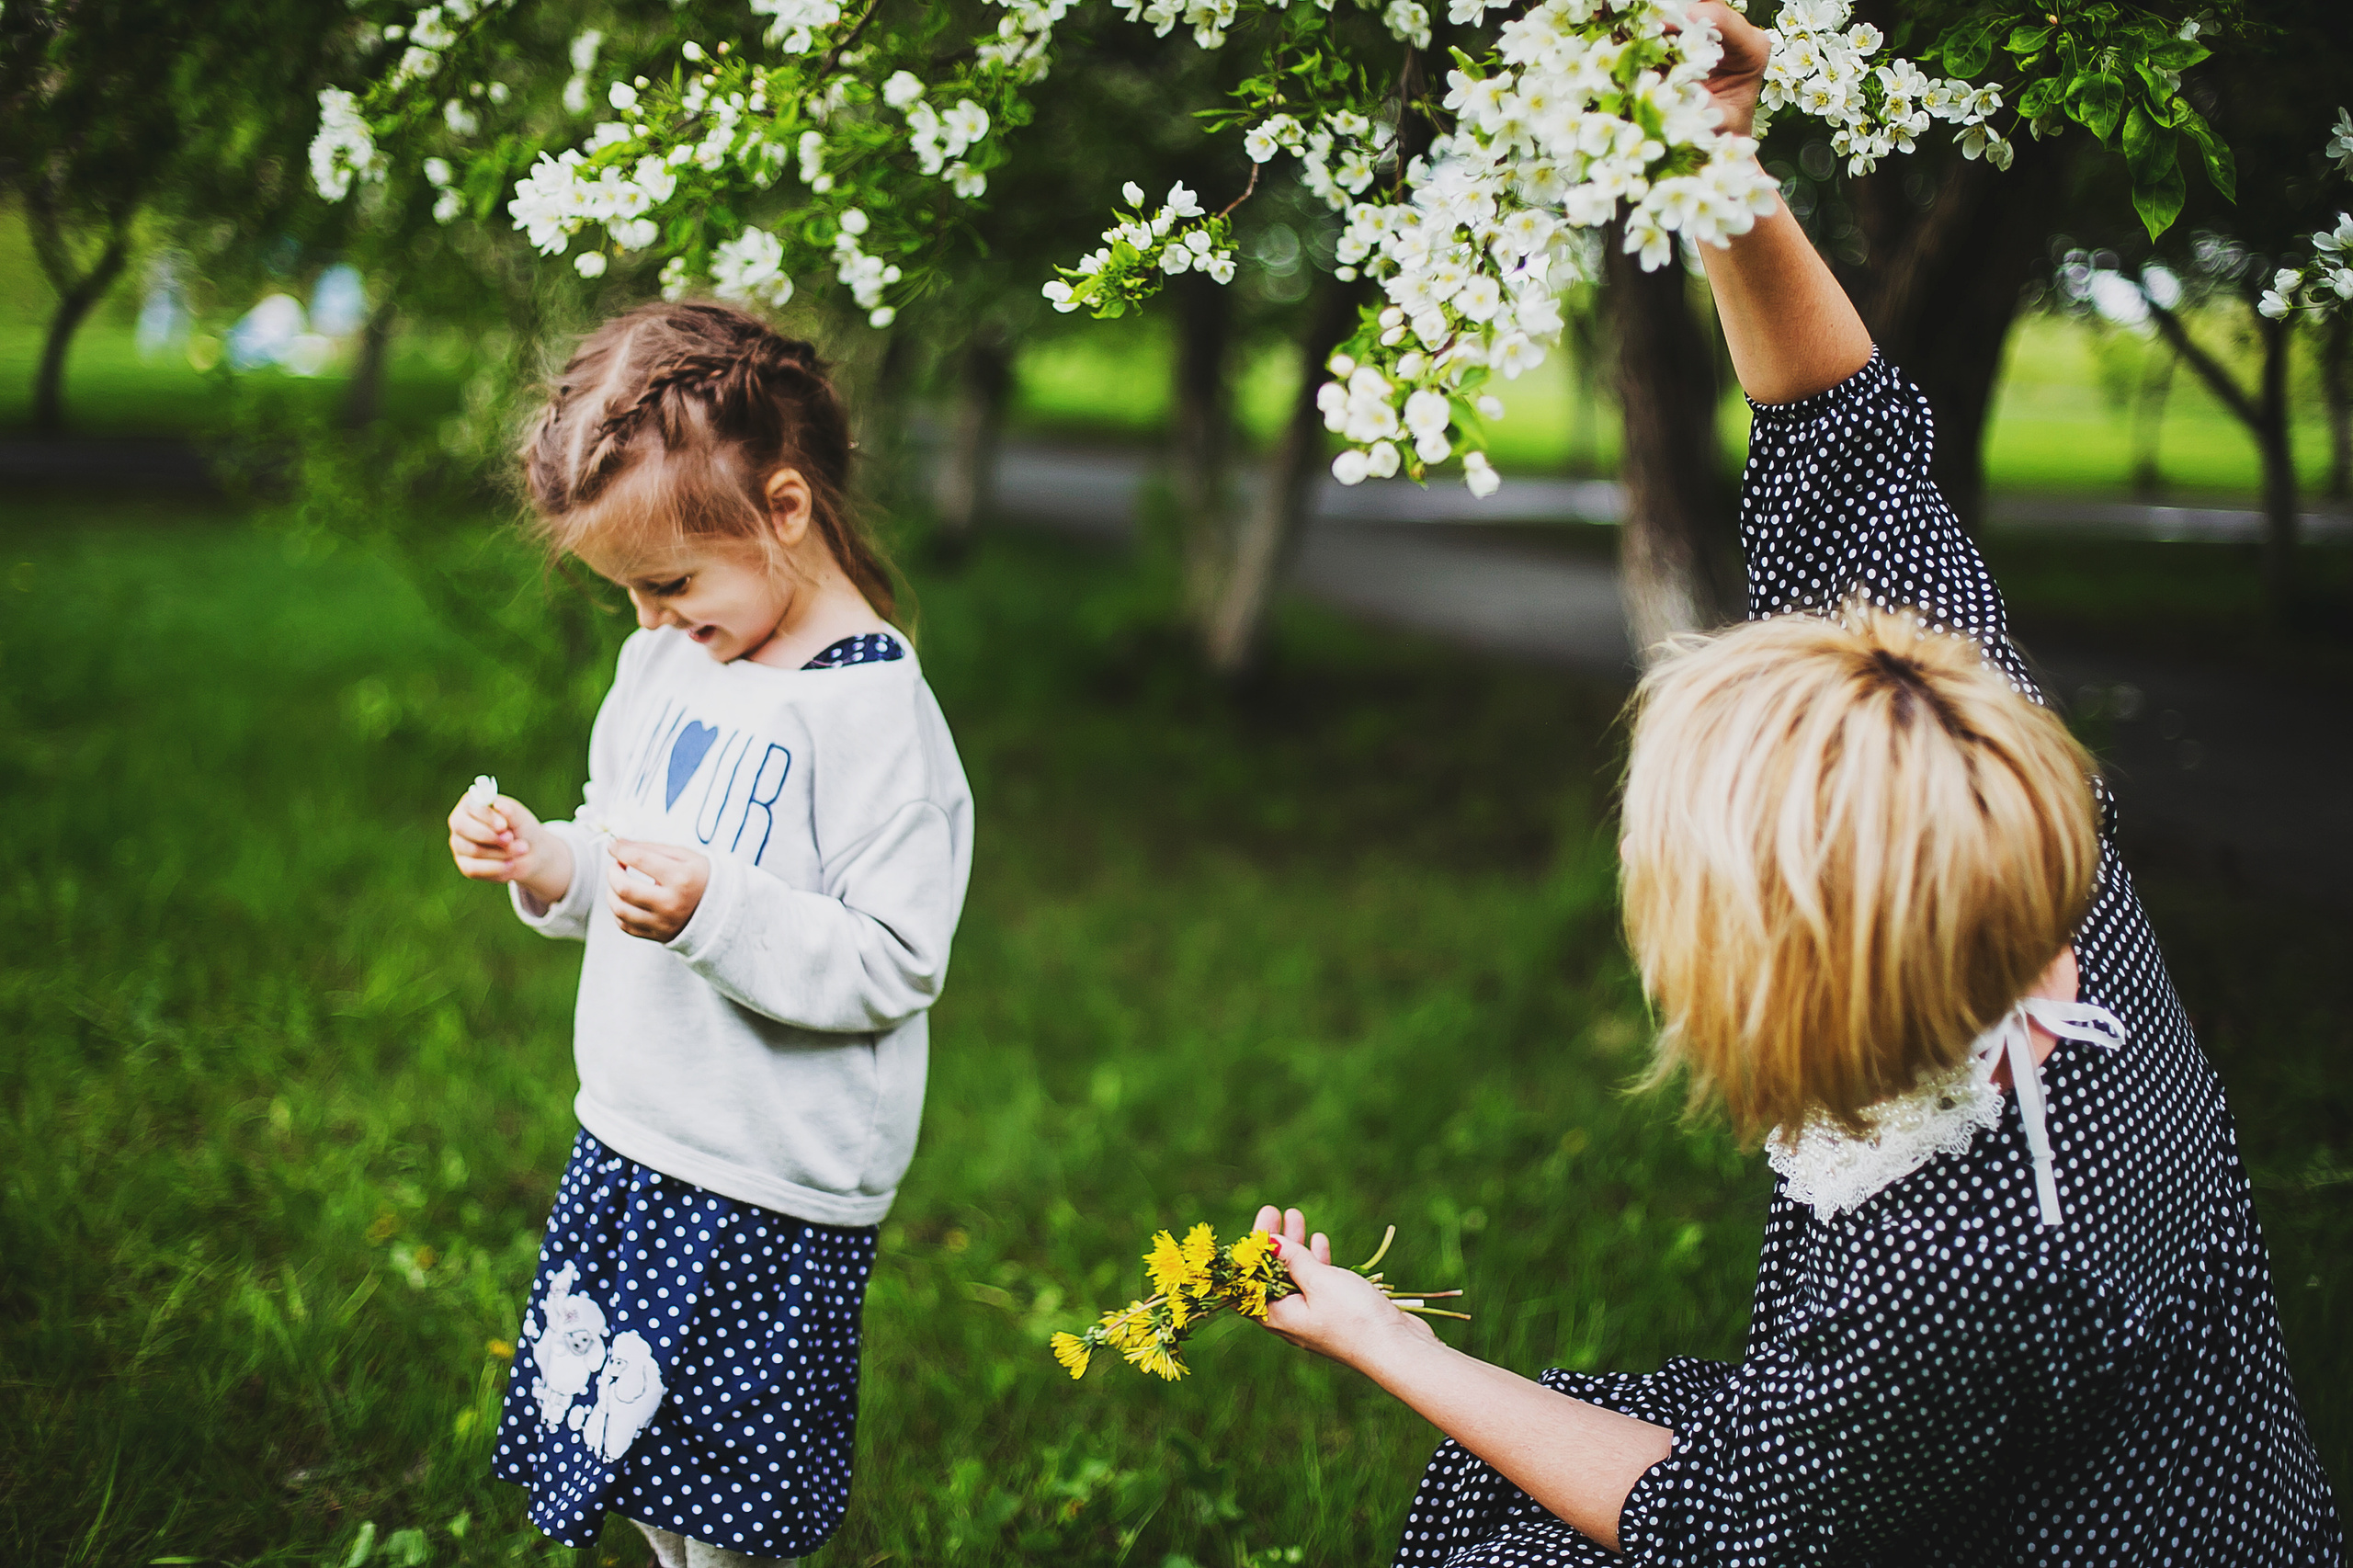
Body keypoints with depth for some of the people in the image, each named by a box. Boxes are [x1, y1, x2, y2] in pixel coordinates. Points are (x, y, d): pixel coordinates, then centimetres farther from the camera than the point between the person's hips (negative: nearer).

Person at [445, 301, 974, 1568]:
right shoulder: (664, 661, 6)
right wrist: (552, 864, -2)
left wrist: (713, 909, -32)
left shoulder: (875, 714, -19)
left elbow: (892, 966, -21)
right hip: (630, 1139, 8)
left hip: (766, 1190, -8)